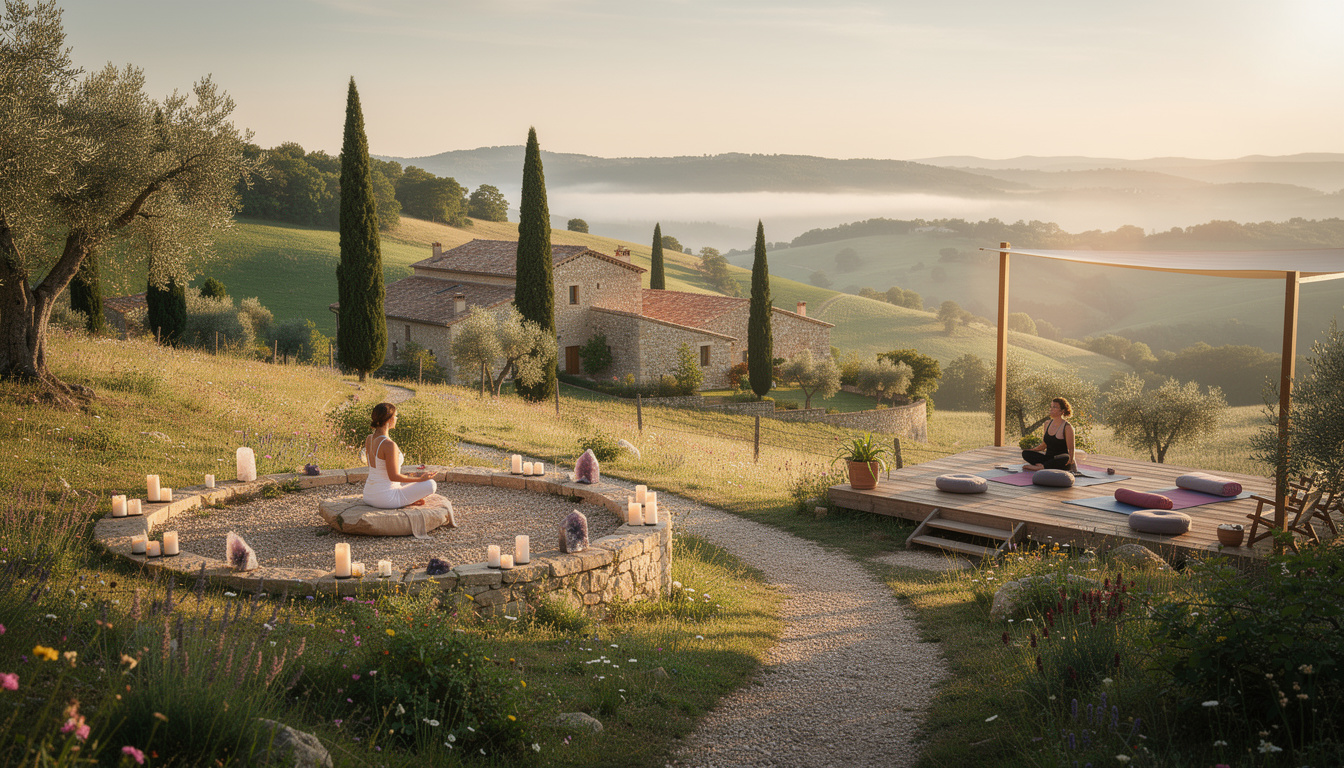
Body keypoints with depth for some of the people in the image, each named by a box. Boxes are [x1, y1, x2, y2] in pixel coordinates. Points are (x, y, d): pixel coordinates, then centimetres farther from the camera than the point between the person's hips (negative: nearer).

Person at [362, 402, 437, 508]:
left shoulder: (369, 439, 3)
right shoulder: (389, 445, -23)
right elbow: (394, 476, -21)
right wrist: (420, 479, -9)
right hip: (386, 499, -8)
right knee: (431, 484, -1)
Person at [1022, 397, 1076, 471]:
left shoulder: (1067, 427, -8)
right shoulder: (1047, 424, 11)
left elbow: (1071, 449, -11)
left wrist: (1071, 459, -32)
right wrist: (1032, 450, 7)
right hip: (1048, 457, 6)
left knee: (1066, 458, -41)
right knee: (1025, 453, -14)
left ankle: (1040, 467, -38)